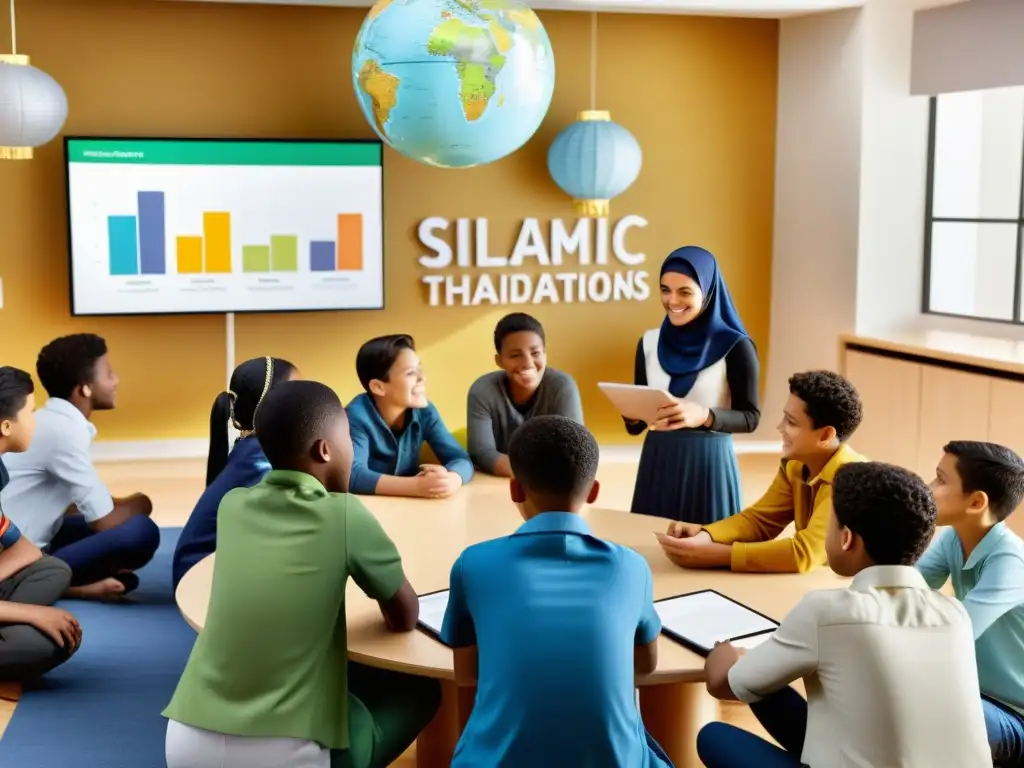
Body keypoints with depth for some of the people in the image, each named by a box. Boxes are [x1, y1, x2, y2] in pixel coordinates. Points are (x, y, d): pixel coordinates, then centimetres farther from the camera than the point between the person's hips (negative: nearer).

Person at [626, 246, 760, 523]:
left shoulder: (735, 347, -8)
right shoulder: (649, 343, 5)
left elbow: (750, 417, -7)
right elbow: (634, 427, 9)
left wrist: (704, 416, -24)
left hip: (709, 462, -4)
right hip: (657, 461, 4)